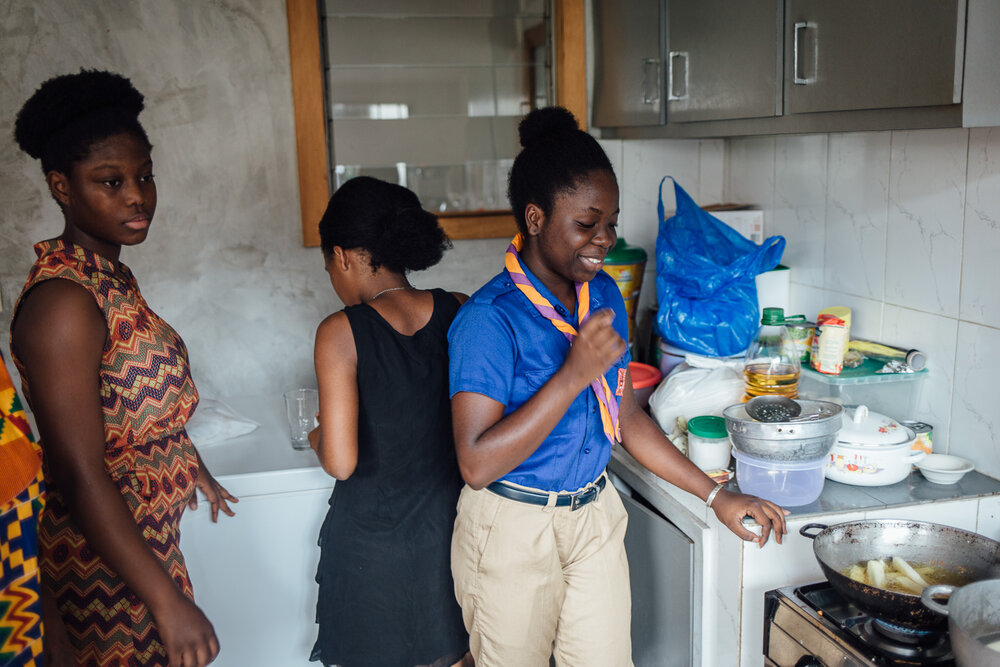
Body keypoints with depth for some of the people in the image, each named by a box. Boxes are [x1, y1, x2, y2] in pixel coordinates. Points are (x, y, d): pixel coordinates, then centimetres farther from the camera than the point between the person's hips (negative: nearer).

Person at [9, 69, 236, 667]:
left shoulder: (112, 274, 4)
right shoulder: (62, 303, -25)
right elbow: (81, 476, -28)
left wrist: (195, 470, 27)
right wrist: (168, 600, -27)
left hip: (150, 533, 9)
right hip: (105, 554, -9)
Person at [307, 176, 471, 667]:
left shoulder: (341, 333, -20)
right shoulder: (460, 313, -9)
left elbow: (341, 463, -21)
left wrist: (317, 438, 1)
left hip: (372, 535, -3)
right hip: (448, 526, 4)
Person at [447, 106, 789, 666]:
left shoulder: (604, 296, 2)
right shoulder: (490, 319, -20)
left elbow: (626, 416, 11)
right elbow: (477, 463, -27)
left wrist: (716, 495, 8)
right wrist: (576, 373, -30)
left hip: (595, 517, 6)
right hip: (513, 530, -5)